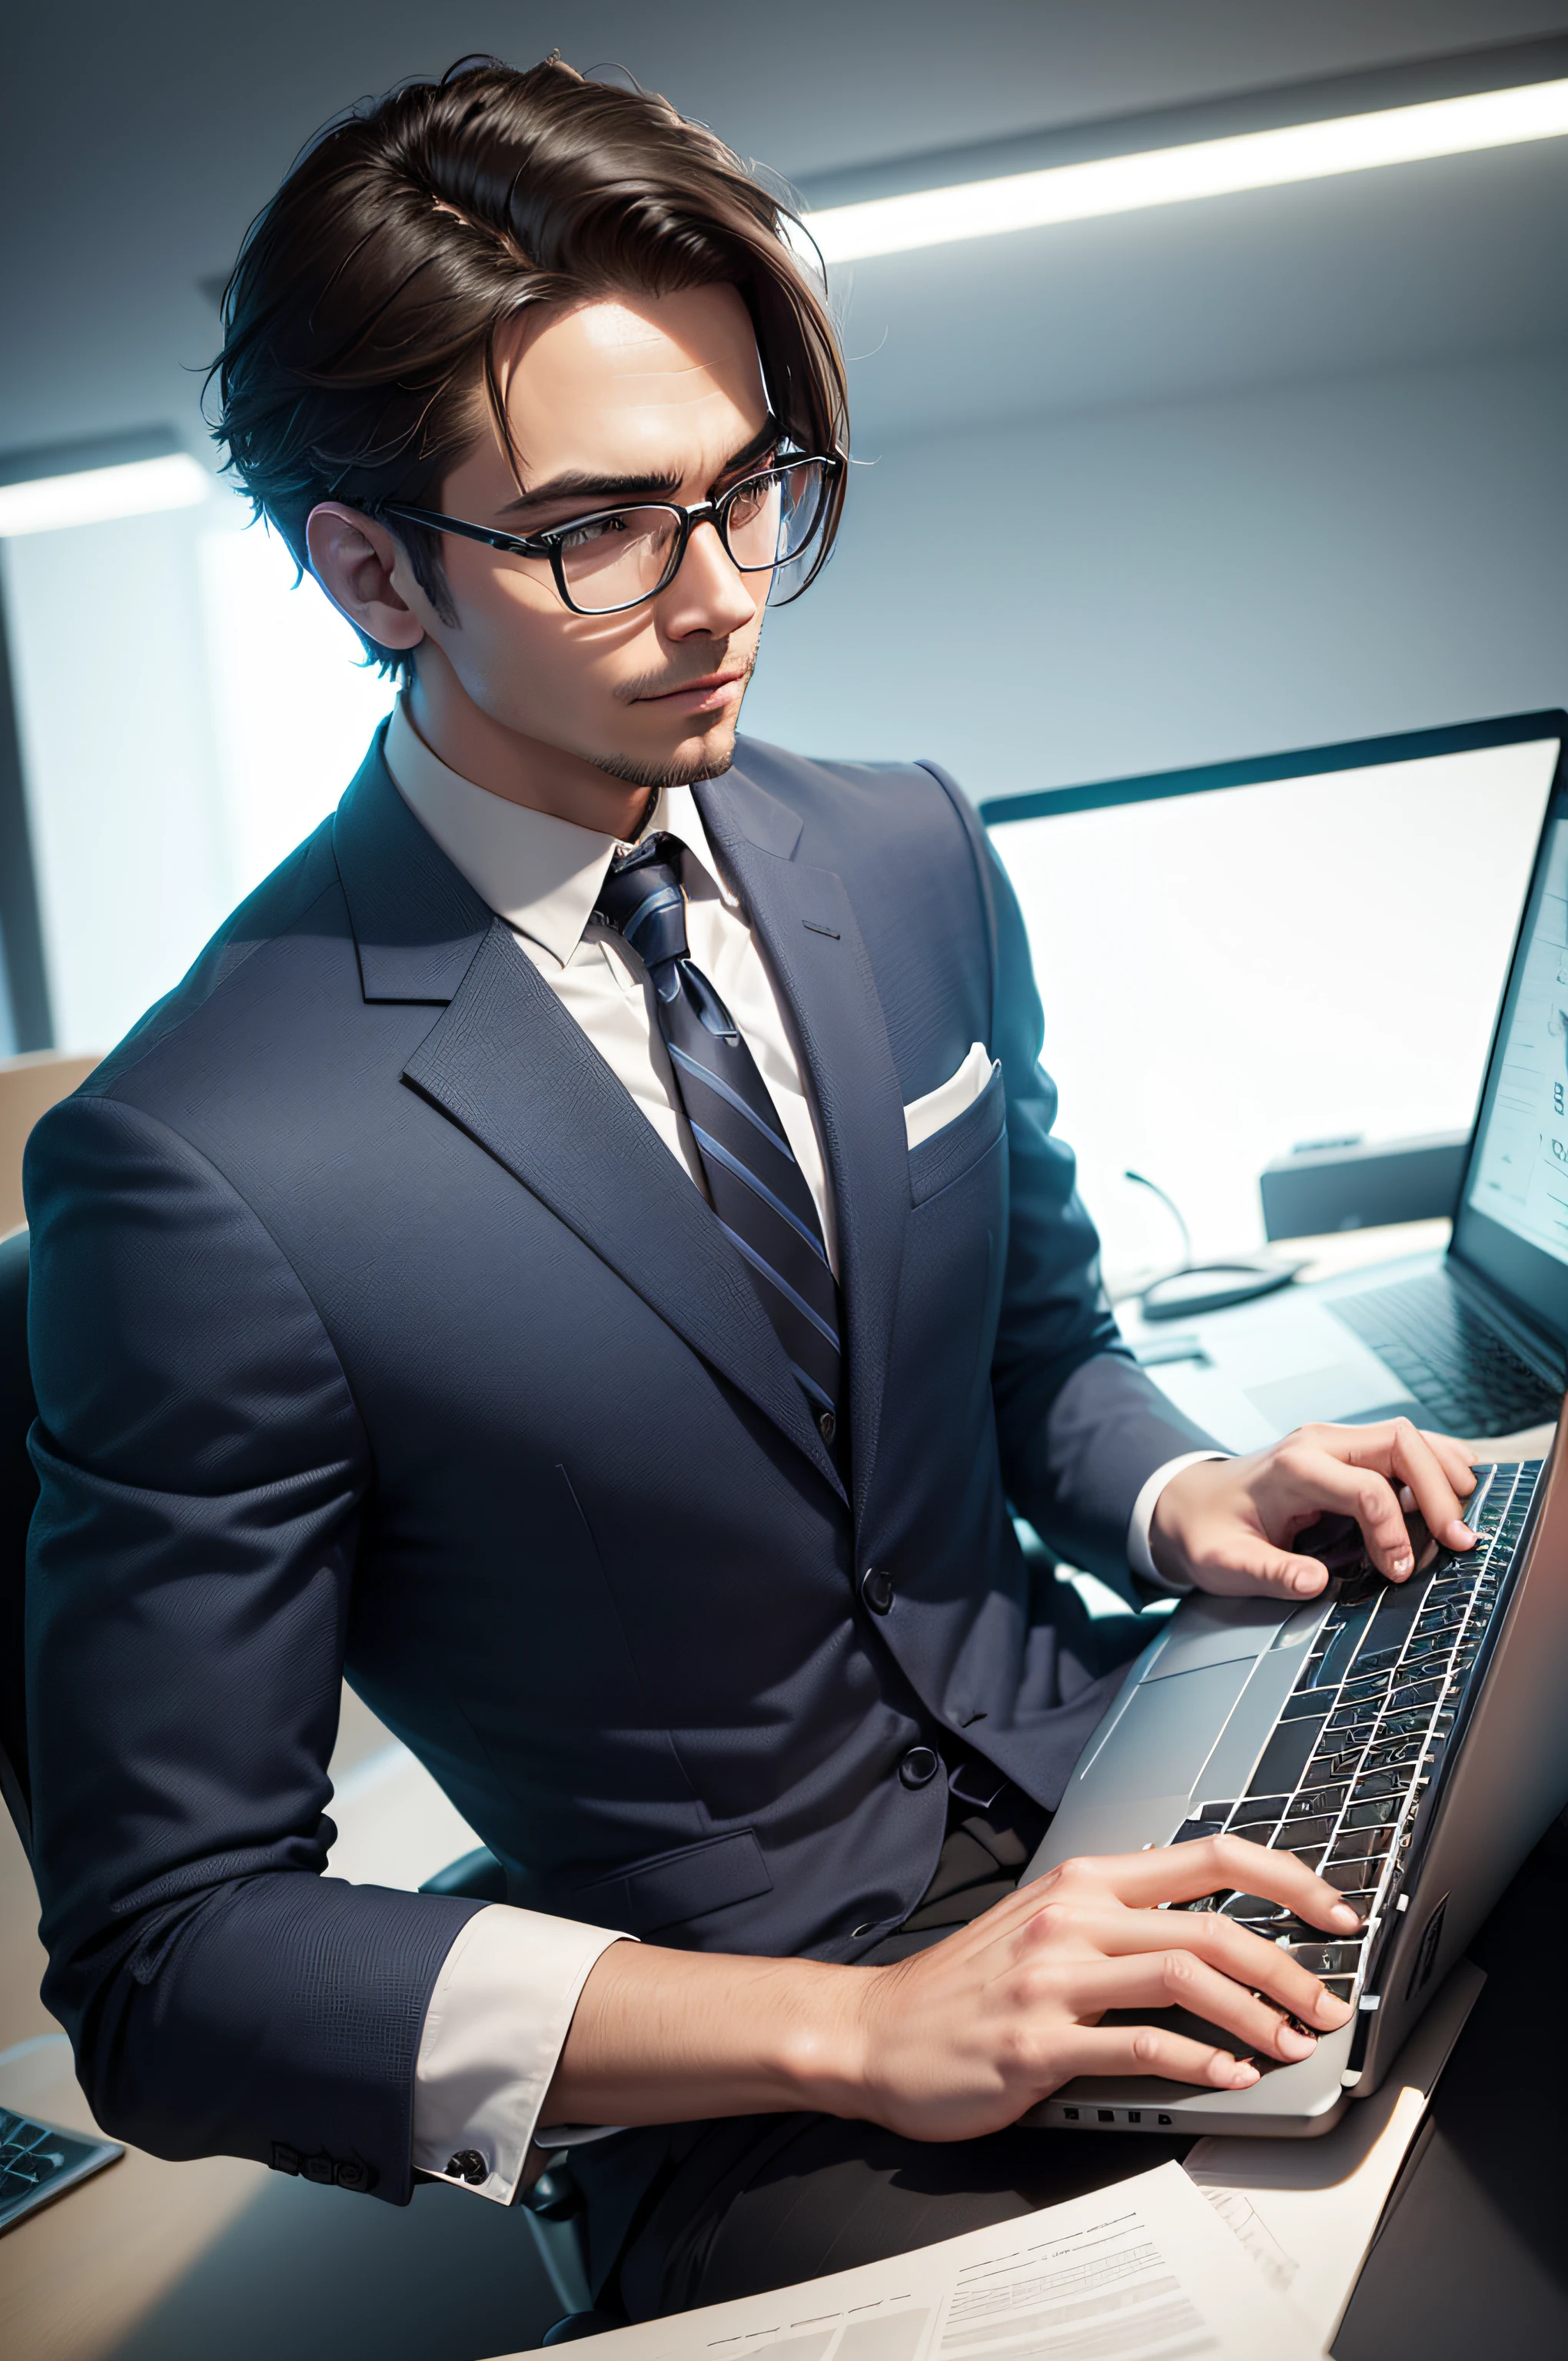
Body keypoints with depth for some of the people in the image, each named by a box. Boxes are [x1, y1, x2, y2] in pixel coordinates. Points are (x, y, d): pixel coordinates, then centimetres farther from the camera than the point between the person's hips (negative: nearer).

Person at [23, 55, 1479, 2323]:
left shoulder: (911, 861, 0)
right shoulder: (207, 1170, -20)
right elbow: (168, 1959, -16)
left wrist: (1182, 1498, -7)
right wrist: (856, 2030, -23)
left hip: (1100, 1796, 6)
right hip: (750, 2105, -6)